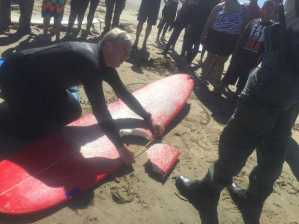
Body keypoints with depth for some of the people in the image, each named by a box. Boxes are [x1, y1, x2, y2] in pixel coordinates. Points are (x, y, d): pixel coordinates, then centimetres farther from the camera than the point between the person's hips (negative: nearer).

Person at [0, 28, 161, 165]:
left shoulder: (103, 60, -5)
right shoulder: (90, 61, -34)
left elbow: (123, 92, 3)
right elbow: (99, 109, -36)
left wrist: (147, 118, 3)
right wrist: (120, 146, -31)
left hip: (41, 78, 8)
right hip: (16, 75, -8)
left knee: (73, 111, 7)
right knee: (31, 130, -15)